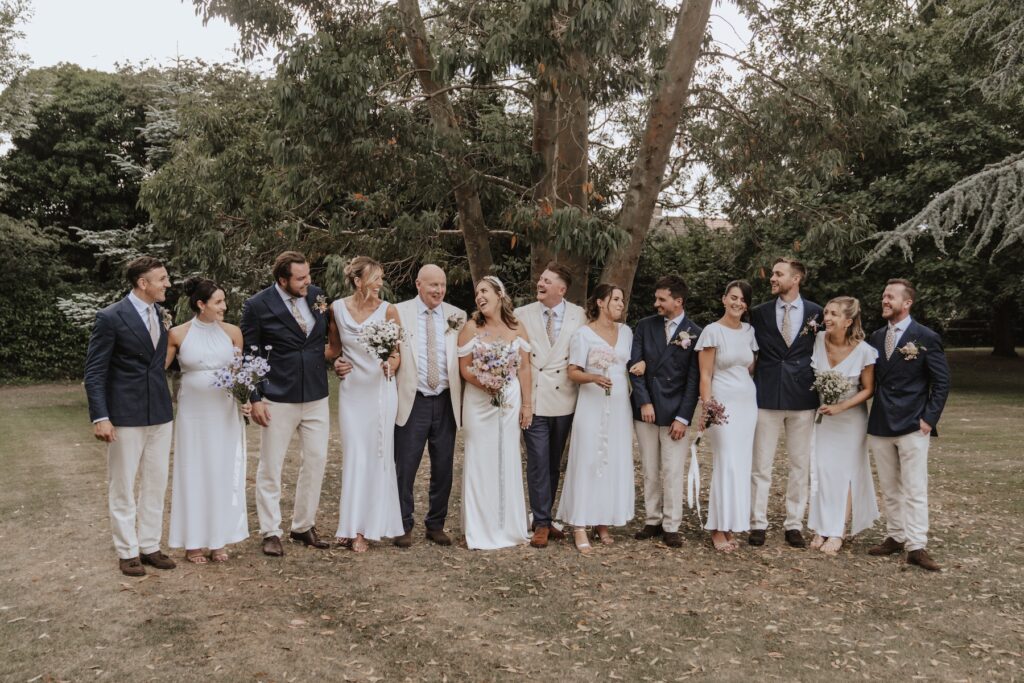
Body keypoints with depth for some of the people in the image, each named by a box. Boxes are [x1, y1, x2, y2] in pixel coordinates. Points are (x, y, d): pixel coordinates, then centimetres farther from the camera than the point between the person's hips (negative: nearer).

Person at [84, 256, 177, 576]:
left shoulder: (162, 313, 7)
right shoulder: (110, 317, -10)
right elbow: (94, 372, -11)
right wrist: (100, 417, -17)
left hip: (160, 414, 6)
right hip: (125, 415, -6)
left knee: (156, 484, 12)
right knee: (122, 487, 6)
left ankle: (150, 546, 24)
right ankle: (127, 552, 18)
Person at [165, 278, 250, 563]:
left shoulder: (232, 332, 0)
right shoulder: (178, 334, -5)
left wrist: (246, 398, -6)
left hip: (226, 414, 2)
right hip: (193, 413, -2)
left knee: (224, 473, 8)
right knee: (193, 473, 7)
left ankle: (218, 540, 22)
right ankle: (193, 542, 20)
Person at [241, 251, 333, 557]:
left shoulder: (317, 295, 2)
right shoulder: (257, 306, -9)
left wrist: (332, 356, 1)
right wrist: (255, 398, -9)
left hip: (317, 396, 5)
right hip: (279, 399, -4)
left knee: (316, 461, 10)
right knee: (270, 466, 4)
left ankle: (303, 526, 25)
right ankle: (271, 532, 18)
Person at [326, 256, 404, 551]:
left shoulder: (388, 311, -5)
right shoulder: (337, 308, 0)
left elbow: (398, 351, 1)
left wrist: (391, 364, -19)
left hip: (381, 390, -1)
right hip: (351, 390, 1)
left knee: (377, 456, 2)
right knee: (354, 456, 4)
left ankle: (368, 527, 11)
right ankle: (350, 525, 15)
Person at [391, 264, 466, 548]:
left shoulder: (457, 316, 6)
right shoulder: (399, 312, -1)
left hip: (446, 403, 3)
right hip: (413, 402, -2)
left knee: (444, 468, 10)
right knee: (405, 468, 3)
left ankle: (436, 525, 26)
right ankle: (404, 526, 19)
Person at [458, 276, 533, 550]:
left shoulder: (517, 328, 3)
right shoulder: (471, 327, -1)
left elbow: (524, 368, 4)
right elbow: (464, 367, -2)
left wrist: (527, 404, 1)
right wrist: (484, 383, -19)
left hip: (510, 401, 2)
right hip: (479, 402, -2)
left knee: (508, 461, 8)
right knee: (481, 461, 1)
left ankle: (509, 527, 18)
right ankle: (481, 530, 10)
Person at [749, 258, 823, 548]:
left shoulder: (816, 313, 3)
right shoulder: (759, 313, 4)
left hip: (802, 397, 0)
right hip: (766, 396, 0)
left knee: (801, 465, 7)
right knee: (761, 464, 3)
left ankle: (794, 525, 17)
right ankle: (758, 523, 11)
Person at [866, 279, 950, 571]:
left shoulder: (926, 338, -5)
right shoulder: (876, 337, 10)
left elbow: (942, 382, -4)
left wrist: (929, 419, -10)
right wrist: (871, 416, 4)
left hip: (912, 426, -5)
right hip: (880, 426, 5)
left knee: (914, 490, -4)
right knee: (889, 489, 12)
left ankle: (916, 546, 0)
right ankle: (895, 537, 21)